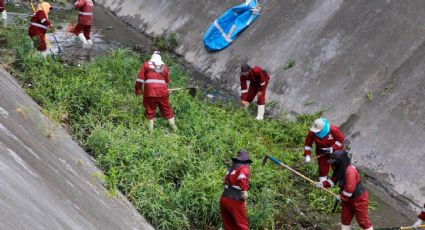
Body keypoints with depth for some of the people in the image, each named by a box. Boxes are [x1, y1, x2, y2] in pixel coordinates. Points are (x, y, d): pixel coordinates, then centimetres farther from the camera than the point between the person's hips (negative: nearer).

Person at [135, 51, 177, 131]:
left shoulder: (146, 64, 6)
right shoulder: (164, 66, 14)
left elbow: (140, 79, -1)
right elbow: (167, 81, 19)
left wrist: (137, 89, 8)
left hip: (150, 92, -3)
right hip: (162, 92, 3)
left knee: (150, 111, 5)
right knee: (167, 110, 14)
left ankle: (150, 129, 4)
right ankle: (174, 128, 21)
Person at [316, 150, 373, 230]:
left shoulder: (350, 170, -30)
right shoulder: (339, 170, 0)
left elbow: (350, 188, -32)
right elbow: (333, 180, 14)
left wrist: (342, 197, -20)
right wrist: (323, 184, -1)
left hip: (359, 199, -10)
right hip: (347, 199, 10)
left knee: (363, 221, 0)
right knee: (345, 219, 17)